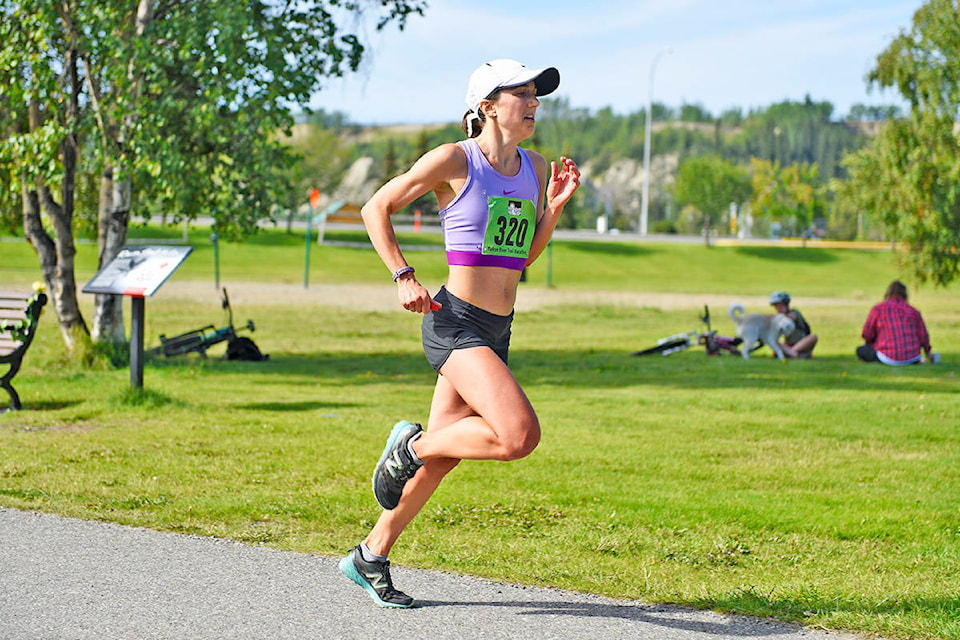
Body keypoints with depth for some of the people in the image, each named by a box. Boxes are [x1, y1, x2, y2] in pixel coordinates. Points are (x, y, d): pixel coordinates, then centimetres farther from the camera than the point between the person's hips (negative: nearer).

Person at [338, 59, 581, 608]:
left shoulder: (534, 167, 11)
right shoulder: (454, 161, -8)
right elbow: (376, 209, 0)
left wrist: (555, 207, 3)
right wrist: (404, 277, -8)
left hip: (497, 331, 7)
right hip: (455, 321, -7)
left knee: (442, 456, 11)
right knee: (519, 435, -24)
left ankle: (371, 557, 26)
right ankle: (411, 444, 0)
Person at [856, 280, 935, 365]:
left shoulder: (878, 309, -1)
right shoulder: (914, 311, 5)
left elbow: (867, 335, 0)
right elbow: (923, 336, 6)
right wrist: (928, 354, 26)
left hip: (889, 359, -5)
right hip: (913, 358, 5)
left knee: (861, 351, 15)